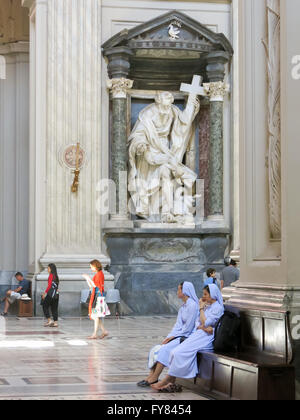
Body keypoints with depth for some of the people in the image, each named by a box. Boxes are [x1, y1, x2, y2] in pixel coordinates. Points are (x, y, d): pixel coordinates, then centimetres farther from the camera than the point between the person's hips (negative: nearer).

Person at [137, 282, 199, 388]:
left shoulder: (192, 305, -13)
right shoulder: (184, 306, 17)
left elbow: (188, 327, -16)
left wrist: (173, 336, -12)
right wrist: (169, 336, 1)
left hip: (186, 337, -9)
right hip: (179, 336, 9)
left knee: (165, 349, -23)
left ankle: (154, 378, -18)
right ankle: (152, 375, -11)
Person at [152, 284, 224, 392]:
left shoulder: (218, 307, -7)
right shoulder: (207, 306, 21)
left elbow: (205, 323, -15)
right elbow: (197, 323, 15)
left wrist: (201, 308, -3)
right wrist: (204, 327, -8)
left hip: (206, 338, -8)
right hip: (198, 334, 8)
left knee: (179, 353, -21)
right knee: (177, 352, -13)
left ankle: (167, 380, -12)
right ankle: (171, 383, -17)